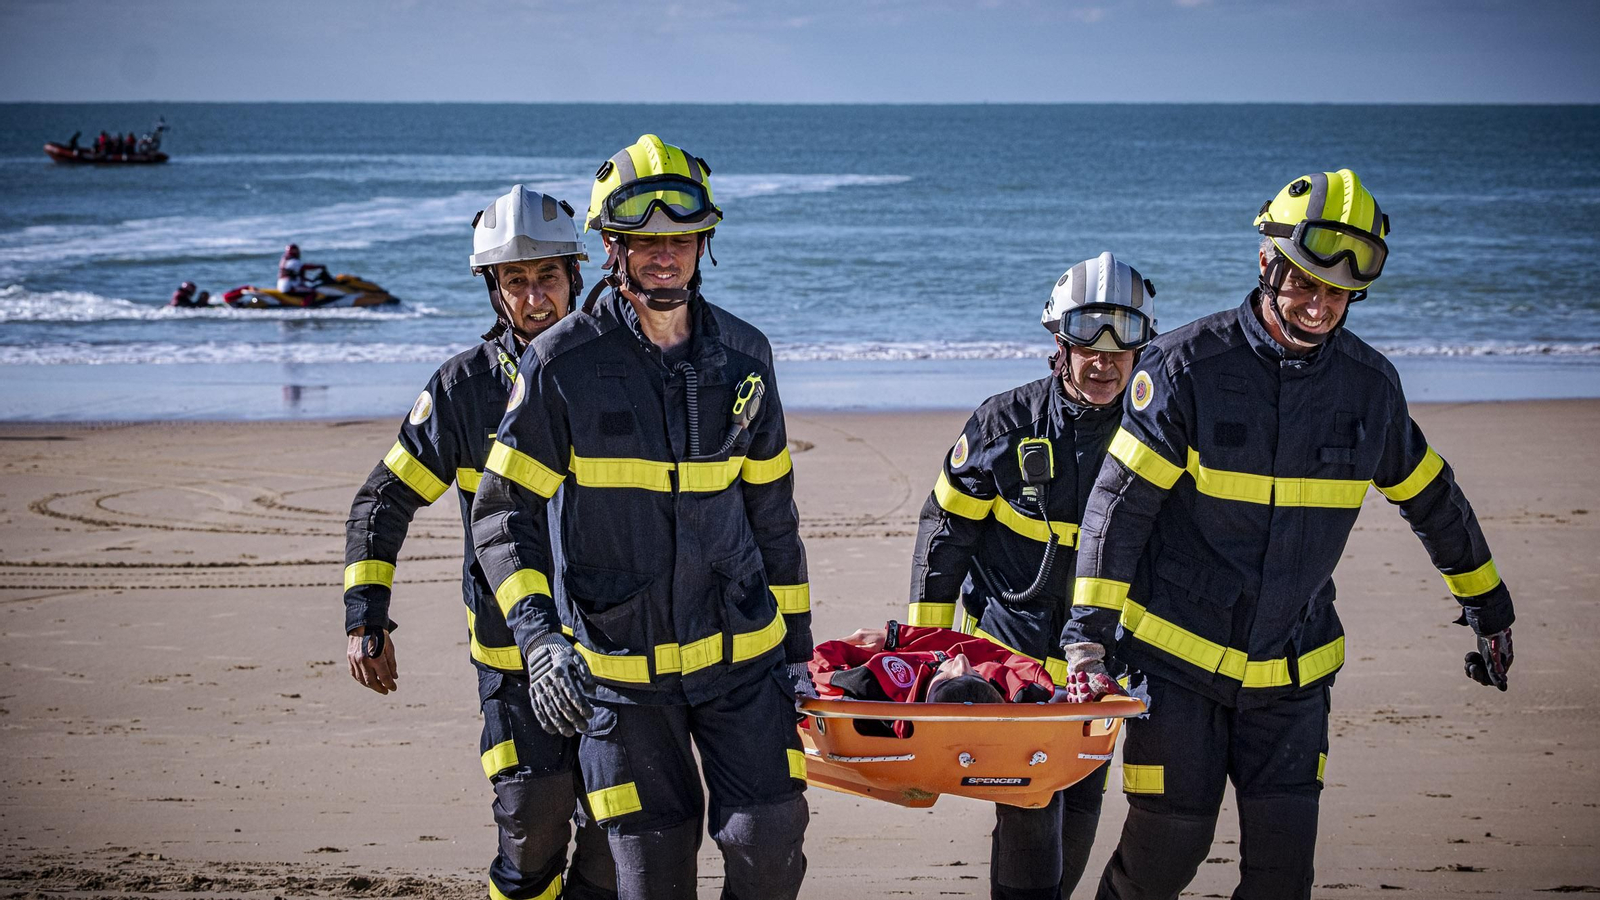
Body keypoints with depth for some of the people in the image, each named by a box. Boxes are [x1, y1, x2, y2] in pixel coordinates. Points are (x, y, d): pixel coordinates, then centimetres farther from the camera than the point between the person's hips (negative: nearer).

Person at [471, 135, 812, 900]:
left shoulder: (742, 356, 4)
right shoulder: (562, 364, -8)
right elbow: (503, 516, -6)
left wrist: (797, 644, 12)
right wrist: (539, 639, -20)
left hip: (740, 651, 2)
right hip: (619, 665, -2)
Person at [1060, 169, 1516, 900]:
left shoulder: (1370, 385, 0)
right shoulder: (1188, 366, -11)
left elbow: (1431, 498, 16)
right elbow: (1119, 502, -12)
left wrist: (1488, 607, 25)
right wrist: (1089, 632, -20)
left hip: (1291, 673, 3)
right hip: (1179, 655, -3)